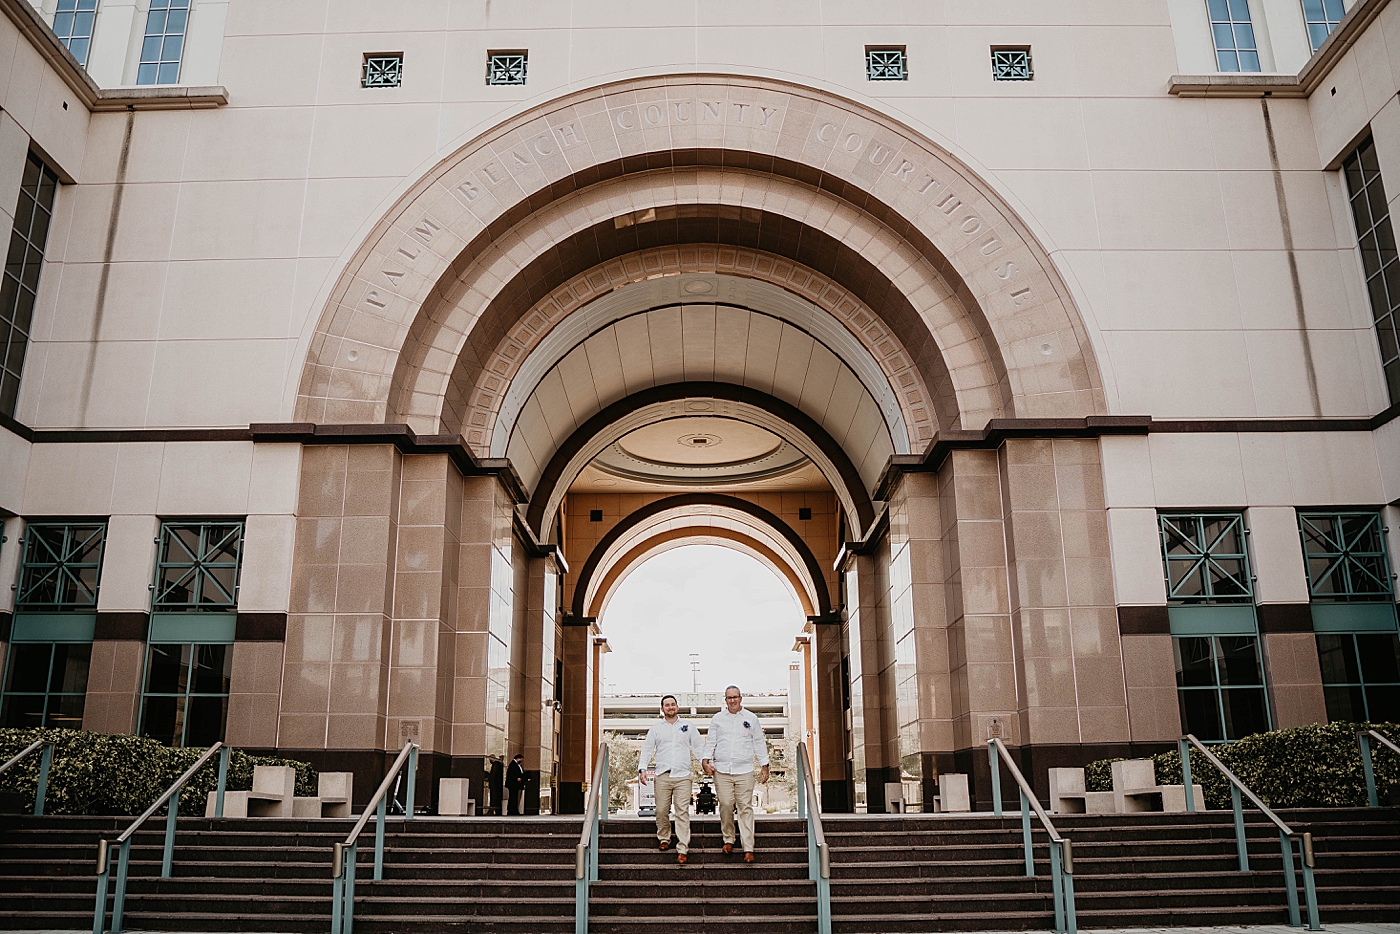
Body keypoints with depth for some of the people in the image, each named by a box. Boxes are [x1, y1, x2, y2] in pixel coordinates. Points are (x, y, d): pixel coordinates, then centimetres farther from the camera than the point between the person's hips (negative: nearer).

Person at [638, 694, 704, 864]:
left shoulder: (688, 727, 13)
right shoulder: (656, 728, 12)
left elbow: (698, 747, 14)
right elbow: (647, 749, 9)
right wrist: (642, 769, -3)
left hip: (683, 776, -1)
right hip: (663, 775, 1)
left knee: (683, 812, -7)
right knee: (661, 811, 1)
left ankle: (682, 850, -6)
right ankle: (664, 840, 24)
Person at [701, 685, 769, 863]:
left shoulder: (751, 718, 9)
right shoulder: (717, 719, 10)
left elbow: (759, 743, 12)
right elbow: (710, 742, 11)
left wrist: (764, 766, 8)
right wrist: (705, 760, -4)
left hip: (744, 770, -1)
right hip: (722, 770, 1)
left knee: (746, 808, -5)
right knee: (725, 805, -3)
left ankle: (748, 849, -5)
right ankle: (728, 840, 16)